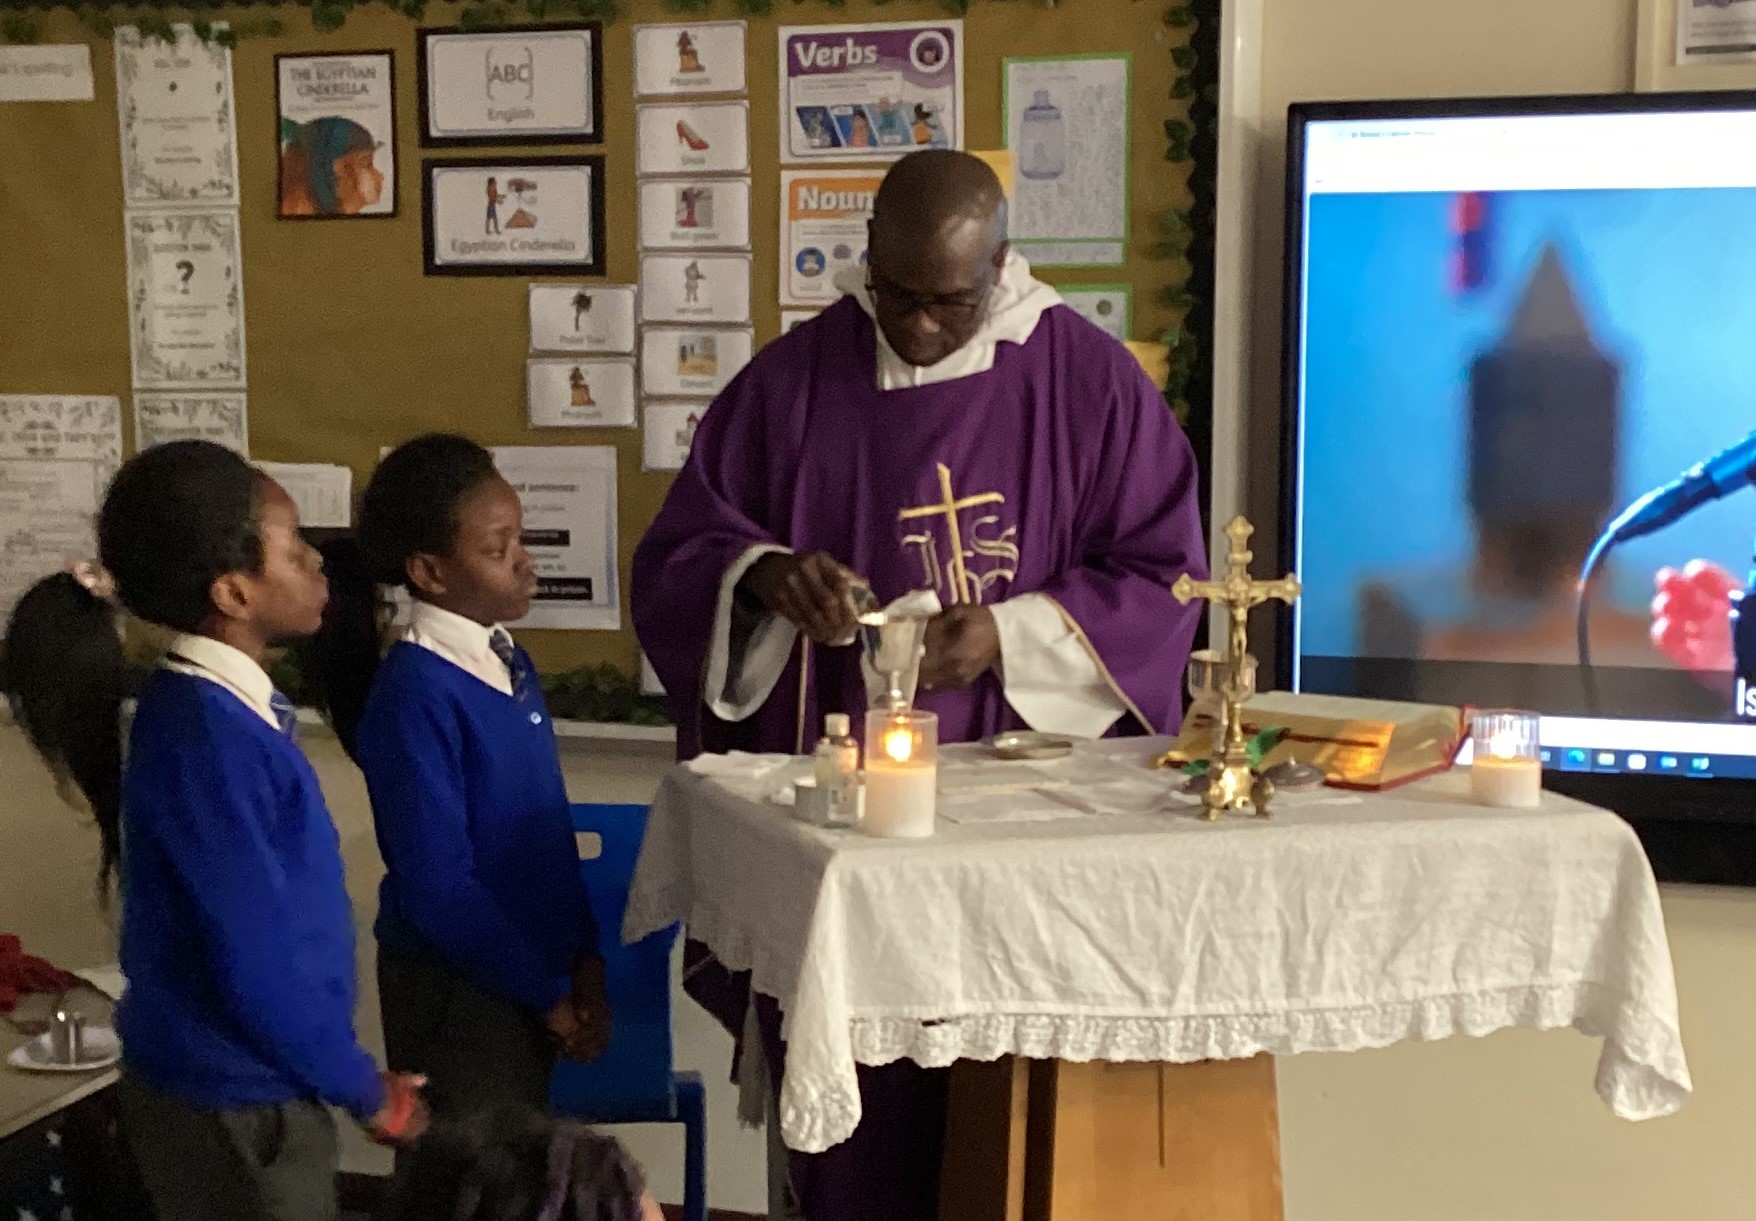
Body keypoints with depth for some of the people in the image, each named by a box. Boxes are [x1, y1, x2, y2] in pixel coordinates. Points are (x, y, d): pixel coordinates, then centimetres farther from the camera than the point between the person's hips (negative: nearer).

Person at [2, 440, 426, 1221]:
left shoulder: (218, 711, 3)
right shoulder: (208, 739, -25)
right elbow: (256, 965, -25)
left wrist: (343, 1070, 12)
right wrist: (364, 1092, -12)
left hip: (252, 1086, 8)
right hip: (234, 1110, -8)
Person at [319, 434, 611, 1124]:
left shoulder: (509, 663, 5)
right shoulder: (415, 695, -20)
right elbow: (437, 887, -21)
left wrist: (583, 960, 4)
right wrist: (546, 992, -13)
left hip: (530, 979, 8)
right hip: (455, 993, -8)